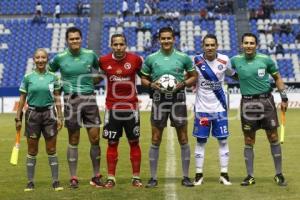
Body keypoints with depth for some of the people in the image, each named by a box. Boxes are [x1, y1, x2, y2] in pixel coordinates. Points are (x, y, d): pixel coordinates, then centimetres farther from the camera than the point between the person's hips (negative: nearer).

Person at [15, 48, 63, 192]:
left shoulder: (53, 77, 3)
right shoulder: (28, 78, 2)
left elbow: (57, 99, 7)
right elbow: (22, 99, 5)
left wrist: (60, 117, 2)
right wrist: (18, 118, 2)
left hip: (49, 113, 0)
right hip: (32, 114, 0)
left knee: (51, 150, 2)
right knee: (32, 151, 4)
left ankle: (55, 181, 7)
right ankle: (30, 182, 11)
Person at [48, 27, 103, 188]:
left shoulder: (90, 54, 3)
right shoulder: (60, 58, 0)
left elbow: (98, 71, 22)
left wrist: (92, 83, 10)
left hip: (89, 98, 1)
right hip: (71, 100, -1)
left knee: (95, 138, -1)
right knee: (73, 140, 3)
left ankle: (96, 177, 12)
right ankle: (73, 178, 12)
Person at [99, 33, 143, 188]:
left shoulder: (135, 59, -6)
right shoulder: (103, 61, -3)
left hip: (131, 107, 0)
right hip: (112, 108, 1)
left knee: (134, 142, 5)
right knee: (112, 143, 5)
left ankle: (136, 177, 14)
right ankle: (111, 178, 12)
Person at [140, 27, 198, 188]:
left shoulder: (183, 57, 2)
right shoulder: (151, 58, 3)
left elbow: (194, 76, 10)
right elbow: (143, 79, 12)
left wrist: (183, 83, -9)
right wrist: (151, 84, -9)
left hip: (178, 99, 0)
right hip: (159, 100, 0)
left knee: (183, 139, 2)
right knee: (156, 140, 1)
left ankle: (185, 176, 11)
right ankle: (153, 177, 9)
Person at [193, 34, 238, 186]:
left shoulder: (224, 60, -2)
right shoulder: (196, 61, -7)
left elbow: (234, 75, 14)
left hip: (219, 107, 1)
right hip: (202, 108, -1)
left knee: (223, 140, 4)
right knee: (200, 141, 5)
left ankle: (224, 174, 12)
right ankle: (199, 174, 14)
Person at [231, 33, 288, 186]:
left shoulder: (265, 59, -1)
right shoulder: (236, 60, 2)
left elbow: (277, 78, 9)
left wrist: (284, 98, 6)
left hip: (266, 101, -1)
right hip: (247, 103, 1)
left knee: (273, 137, 1)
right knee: (248, 141, 4)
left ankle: (279, 174, 12)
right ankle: (250, 176, 14)